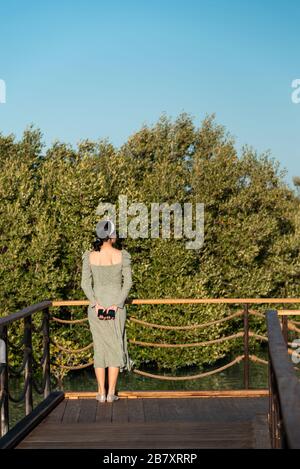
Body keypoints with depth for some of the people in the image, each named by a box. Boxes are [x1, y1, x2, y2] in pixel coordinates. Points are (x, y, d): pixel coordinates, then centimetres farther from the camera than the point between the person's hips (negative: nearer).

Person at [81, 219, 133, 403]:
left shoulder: (89, 256, -2)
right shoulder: (122, 255, -7)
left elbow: (85, 283, -6)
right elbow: (128, 282, -10)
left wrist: (95, 304, -9)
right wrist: (117, 304, -10)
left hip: (96, 306, 1)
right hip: (117, 306, -1)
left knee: (99, 348, 9)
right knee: (115, 347, 7)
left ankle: (101, 393, 9)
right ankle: (111, 393, 7)